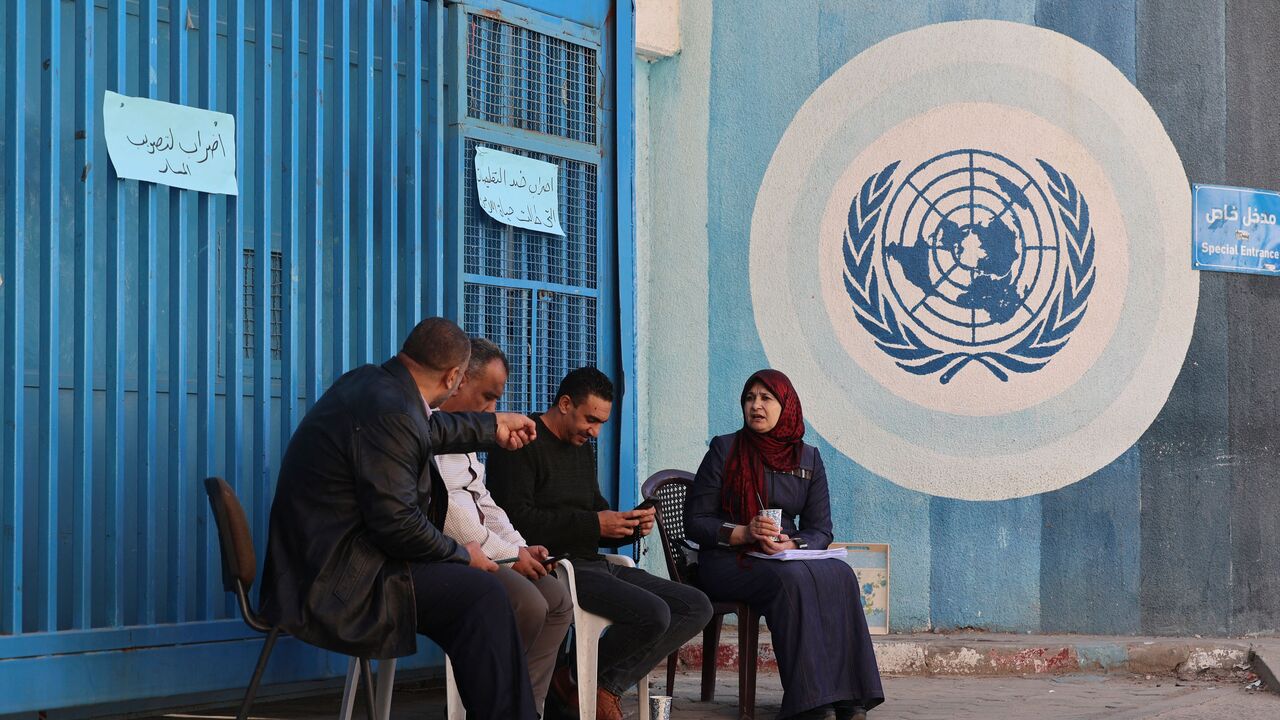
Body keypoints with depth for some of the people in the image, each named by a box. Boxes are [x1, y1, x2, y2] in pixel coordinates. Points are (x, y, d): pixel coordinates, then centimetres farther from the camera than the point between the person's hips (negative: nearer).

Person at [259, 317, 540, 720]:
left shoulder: (371, 382, 8)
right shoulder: (390, 412, -22)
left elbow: (430, 430, 29)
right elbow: (396, 524, -22)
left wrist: (493, 428, 39)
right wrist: (463, 556, -7)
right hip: (333, 584, -11)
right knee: (480, 593, -15)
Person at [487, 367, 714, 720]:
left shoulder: (583, 449, 22)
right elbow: (517, 519, -18)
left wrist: (631, 526, 1)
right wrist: (593, 525, -19)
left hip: (592, 564, 10)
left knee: (697, 607, -1)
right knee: (652, 614, -28)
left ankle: (605, 687, -6)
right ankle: (570, 677, -6)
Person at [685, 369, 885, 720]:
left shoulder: (808, 459, 13)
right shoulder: (725, 450, 3)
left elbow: (821, 529, 8)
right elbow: (694, 522, -1)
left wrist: (792, 545, -15)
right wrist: (744, 533, -18)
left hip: (786, 557, 3)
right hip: (727, 562, -3)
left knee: (840, 576, -29)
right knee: (791, 579, -36)